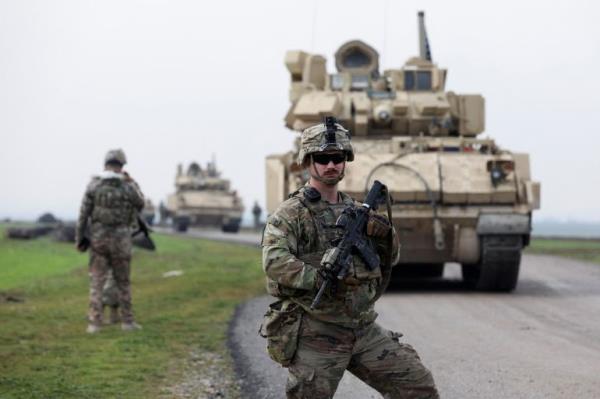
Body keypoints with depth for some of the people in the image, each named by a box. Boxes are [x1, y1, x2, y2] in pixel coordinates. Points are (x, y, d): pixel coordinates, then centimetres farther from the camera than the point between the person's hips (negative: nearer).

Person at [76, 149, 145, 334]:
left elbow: (83, 214, -4)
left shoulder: (93, 185, -5)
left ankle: (94, 323, -1)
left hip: (98, 239, 0)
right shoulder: (129, 187, -7)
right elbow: (140, 205, 14)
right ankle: (127, 321, 14)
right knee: (123, 282, 12)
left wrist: (79, 238, 6)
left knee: (96, 282, 4)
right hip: (120, 241, 0)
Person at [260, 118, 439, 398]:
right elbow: (275, 262, -22)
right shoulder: (290, 214, -6)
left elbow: (388, 259, 19)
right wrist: (323, 279, -33)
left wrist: (385, 235, -3)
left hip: (366, 331, 6)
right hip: (316, 336, -5)